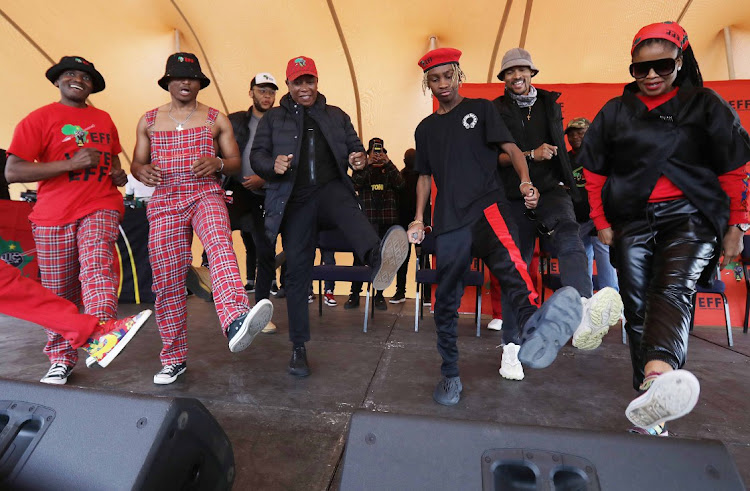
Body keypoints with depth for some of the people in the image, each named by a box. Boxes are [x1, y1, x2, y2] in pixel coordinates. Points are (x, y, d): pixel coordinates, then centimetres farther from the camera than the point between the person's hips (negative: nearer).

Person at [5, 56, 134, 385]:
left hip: (101, 208, 2)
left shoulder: (104, 119, 16)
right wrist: (71, 163, -16)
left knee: (96, 264, -28)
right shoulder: (39, 119, 2)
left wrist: (118, 173, 9)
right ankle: (61, 360, 21)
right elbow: (12, 172, -7)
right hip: (53, 215, -1)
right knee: (60, 293, 5)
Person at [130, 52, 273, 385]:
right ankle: (174, 359, 15)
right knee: (166, 280, 0)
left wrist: (218, 163, -13)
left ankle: (236, 323, -59)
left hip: (206, 195, -2)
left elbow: (235, 162, 11)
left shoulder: (216, 119, 12)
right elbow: (136, 163, 17)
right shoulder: (149, 121, 16)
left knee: (220, 244, -36)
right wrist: (142, 171, -8)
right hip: (165, 201, 2)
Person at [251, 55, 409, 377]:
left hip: (330, 190, 0)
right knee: (297, 269, -2)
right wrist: (273, 166, -17)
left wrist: (359, 159, -11)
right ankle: (299, 347, 8)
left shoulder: (336, 116, 20)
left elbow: (354, 146, 14)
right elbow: (257, 156, 7)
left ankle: (377, 258, -68)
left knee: (346, 205, -37)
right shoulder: (273, 119, 15)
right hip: (294, 200, 0)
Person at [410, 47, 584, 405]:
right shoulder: (426, 129, 20)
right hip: (448, 221, 4)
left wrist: (525, 181, -19)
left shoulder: (480, 110, 11)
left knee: (507, 259, -35)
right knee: (446, 300, 4)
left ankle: (534, 333, -60)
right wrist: (419, 220, 12)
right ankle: (450, 375, 17)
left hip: (486, 205, -3)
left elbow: (510, 148, 0)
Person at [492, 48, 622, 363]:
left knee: (569, 239, -30)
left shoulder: (550, 103, 16)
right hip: (514, 196, -1)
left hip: (550, 189, 1)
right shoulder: (496, 110, 7)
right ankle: (512, 342, 15)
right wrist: (531, 155, -15)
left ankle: (583, 316, -52)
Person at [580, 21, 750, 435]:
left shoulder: (705, 105, 9)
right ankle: (650, 398, 7)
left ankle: (658, 376, -48)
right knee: (637, 306, -1)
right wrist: (601, 222, 9)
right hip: (632, 221, 2)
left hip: (691, 218, -2)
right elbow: (594, 172, 14)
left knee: (673, 291, -27)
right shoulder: (615, 111, 12)